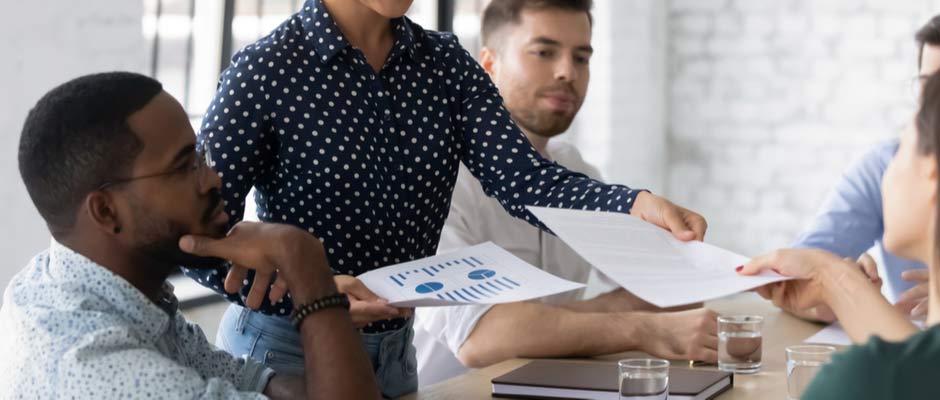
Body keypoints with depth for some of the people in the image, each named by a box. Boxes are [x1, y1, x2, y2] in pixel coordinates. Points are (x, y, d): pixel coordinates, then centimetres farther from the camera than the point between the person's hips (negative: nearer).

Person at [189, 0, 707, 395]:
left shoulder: (446, 65, 0)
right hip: (282, 353, -5)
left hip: (394, 353, 6)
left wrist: (637, 206, -28)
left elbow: (526, 181, -11)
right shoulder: (266, 70, -15)